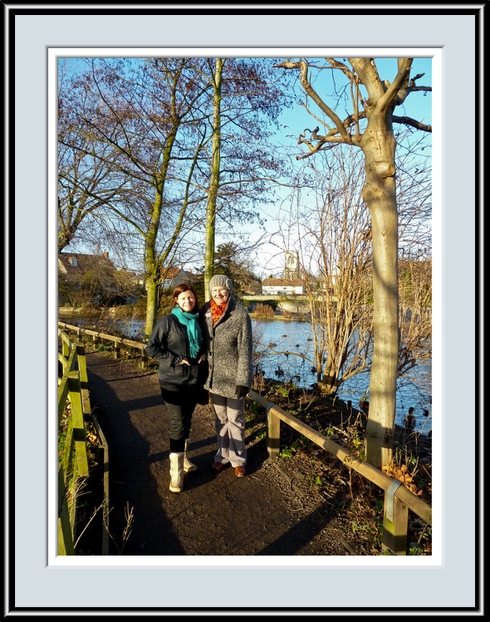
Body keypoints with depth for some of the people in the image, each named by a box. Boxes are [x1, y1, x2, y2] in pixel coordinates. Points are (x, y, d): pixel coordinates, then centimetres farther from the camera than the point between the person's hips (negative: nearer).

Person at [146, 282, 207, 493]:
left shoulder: (198, 320, 4)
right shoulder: (167, 321, -11)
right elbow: (151, 347, -12)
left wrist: (204, 354, -1)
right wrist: (175, 359, -17)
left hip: (195, 379, 5)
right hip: (173, 381, -5)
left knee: (187, 421, 18)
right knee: (178, 424, -4)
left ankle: (183, 458, 38)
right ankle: (176, 472, 8)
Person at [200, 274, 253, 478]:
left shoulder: (240, 315, -15)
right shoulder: (204, 312, -2)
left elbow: (245, 351, -14)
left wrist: (243, 381, -15)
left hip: (232, 377, -4)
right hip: (213, 377, 4)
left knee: (235, 420, 11)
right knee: (220, 419, 19)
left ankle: (238, 459, 30)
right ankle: (222, 455, 37)